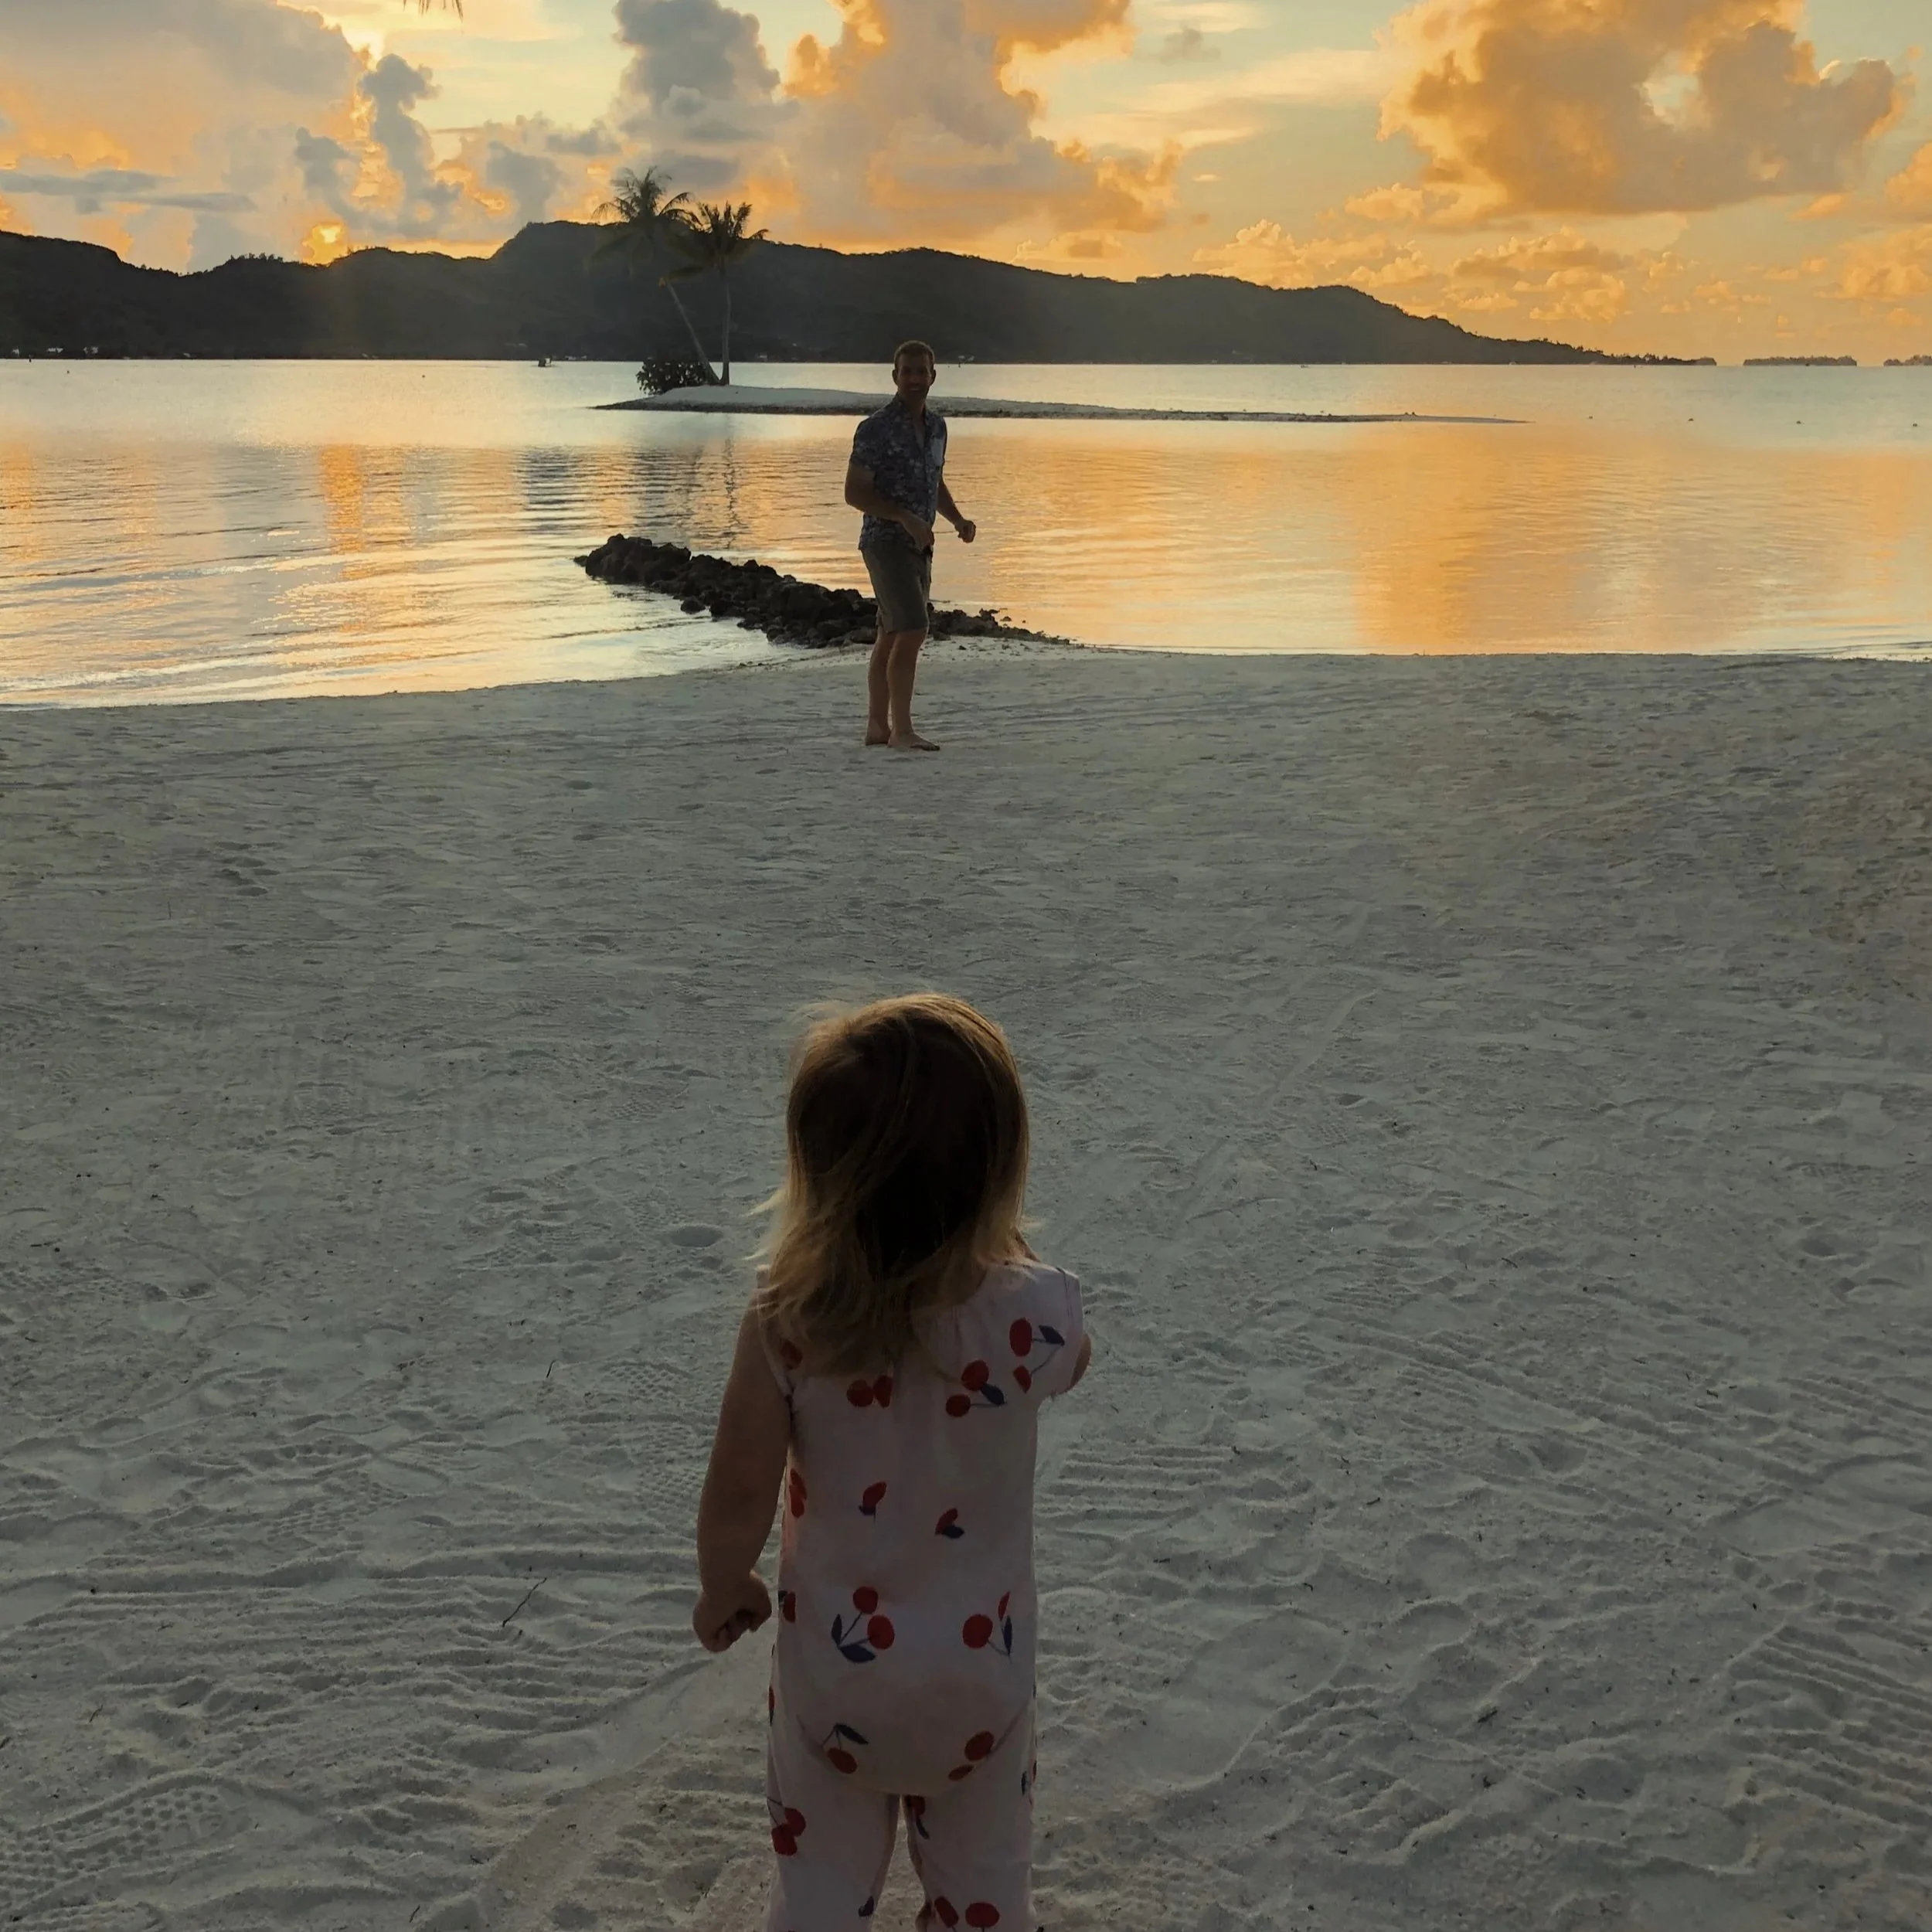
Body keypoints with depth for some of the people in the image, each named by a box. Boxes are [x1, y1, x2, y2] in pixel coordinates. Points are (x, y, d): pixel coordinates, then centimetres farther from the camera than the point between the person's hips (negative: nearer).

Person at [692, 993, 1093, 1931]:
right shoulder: (1033, 1311, -26)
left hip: (834, 1662, 0)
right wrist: (992, 1234, -7)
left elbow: (739, 1492, -16)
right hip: (978, 1668, 1)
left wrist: (722, 1589, 4)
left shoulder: (784, 1325, -27)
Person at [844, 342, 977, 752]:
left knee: (892, 637, 11)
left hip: (918, 546, 8)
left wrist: (957, 519, 7)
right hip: (886, 543, -8)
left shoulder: (936, 426, 11)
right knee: (912, 630, -18)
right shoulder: (875, 429, -12)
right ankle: (902, 730, -17)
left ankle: (878, 725, 17)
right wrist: (906, 519, -23)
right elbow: (855, 492, -14)